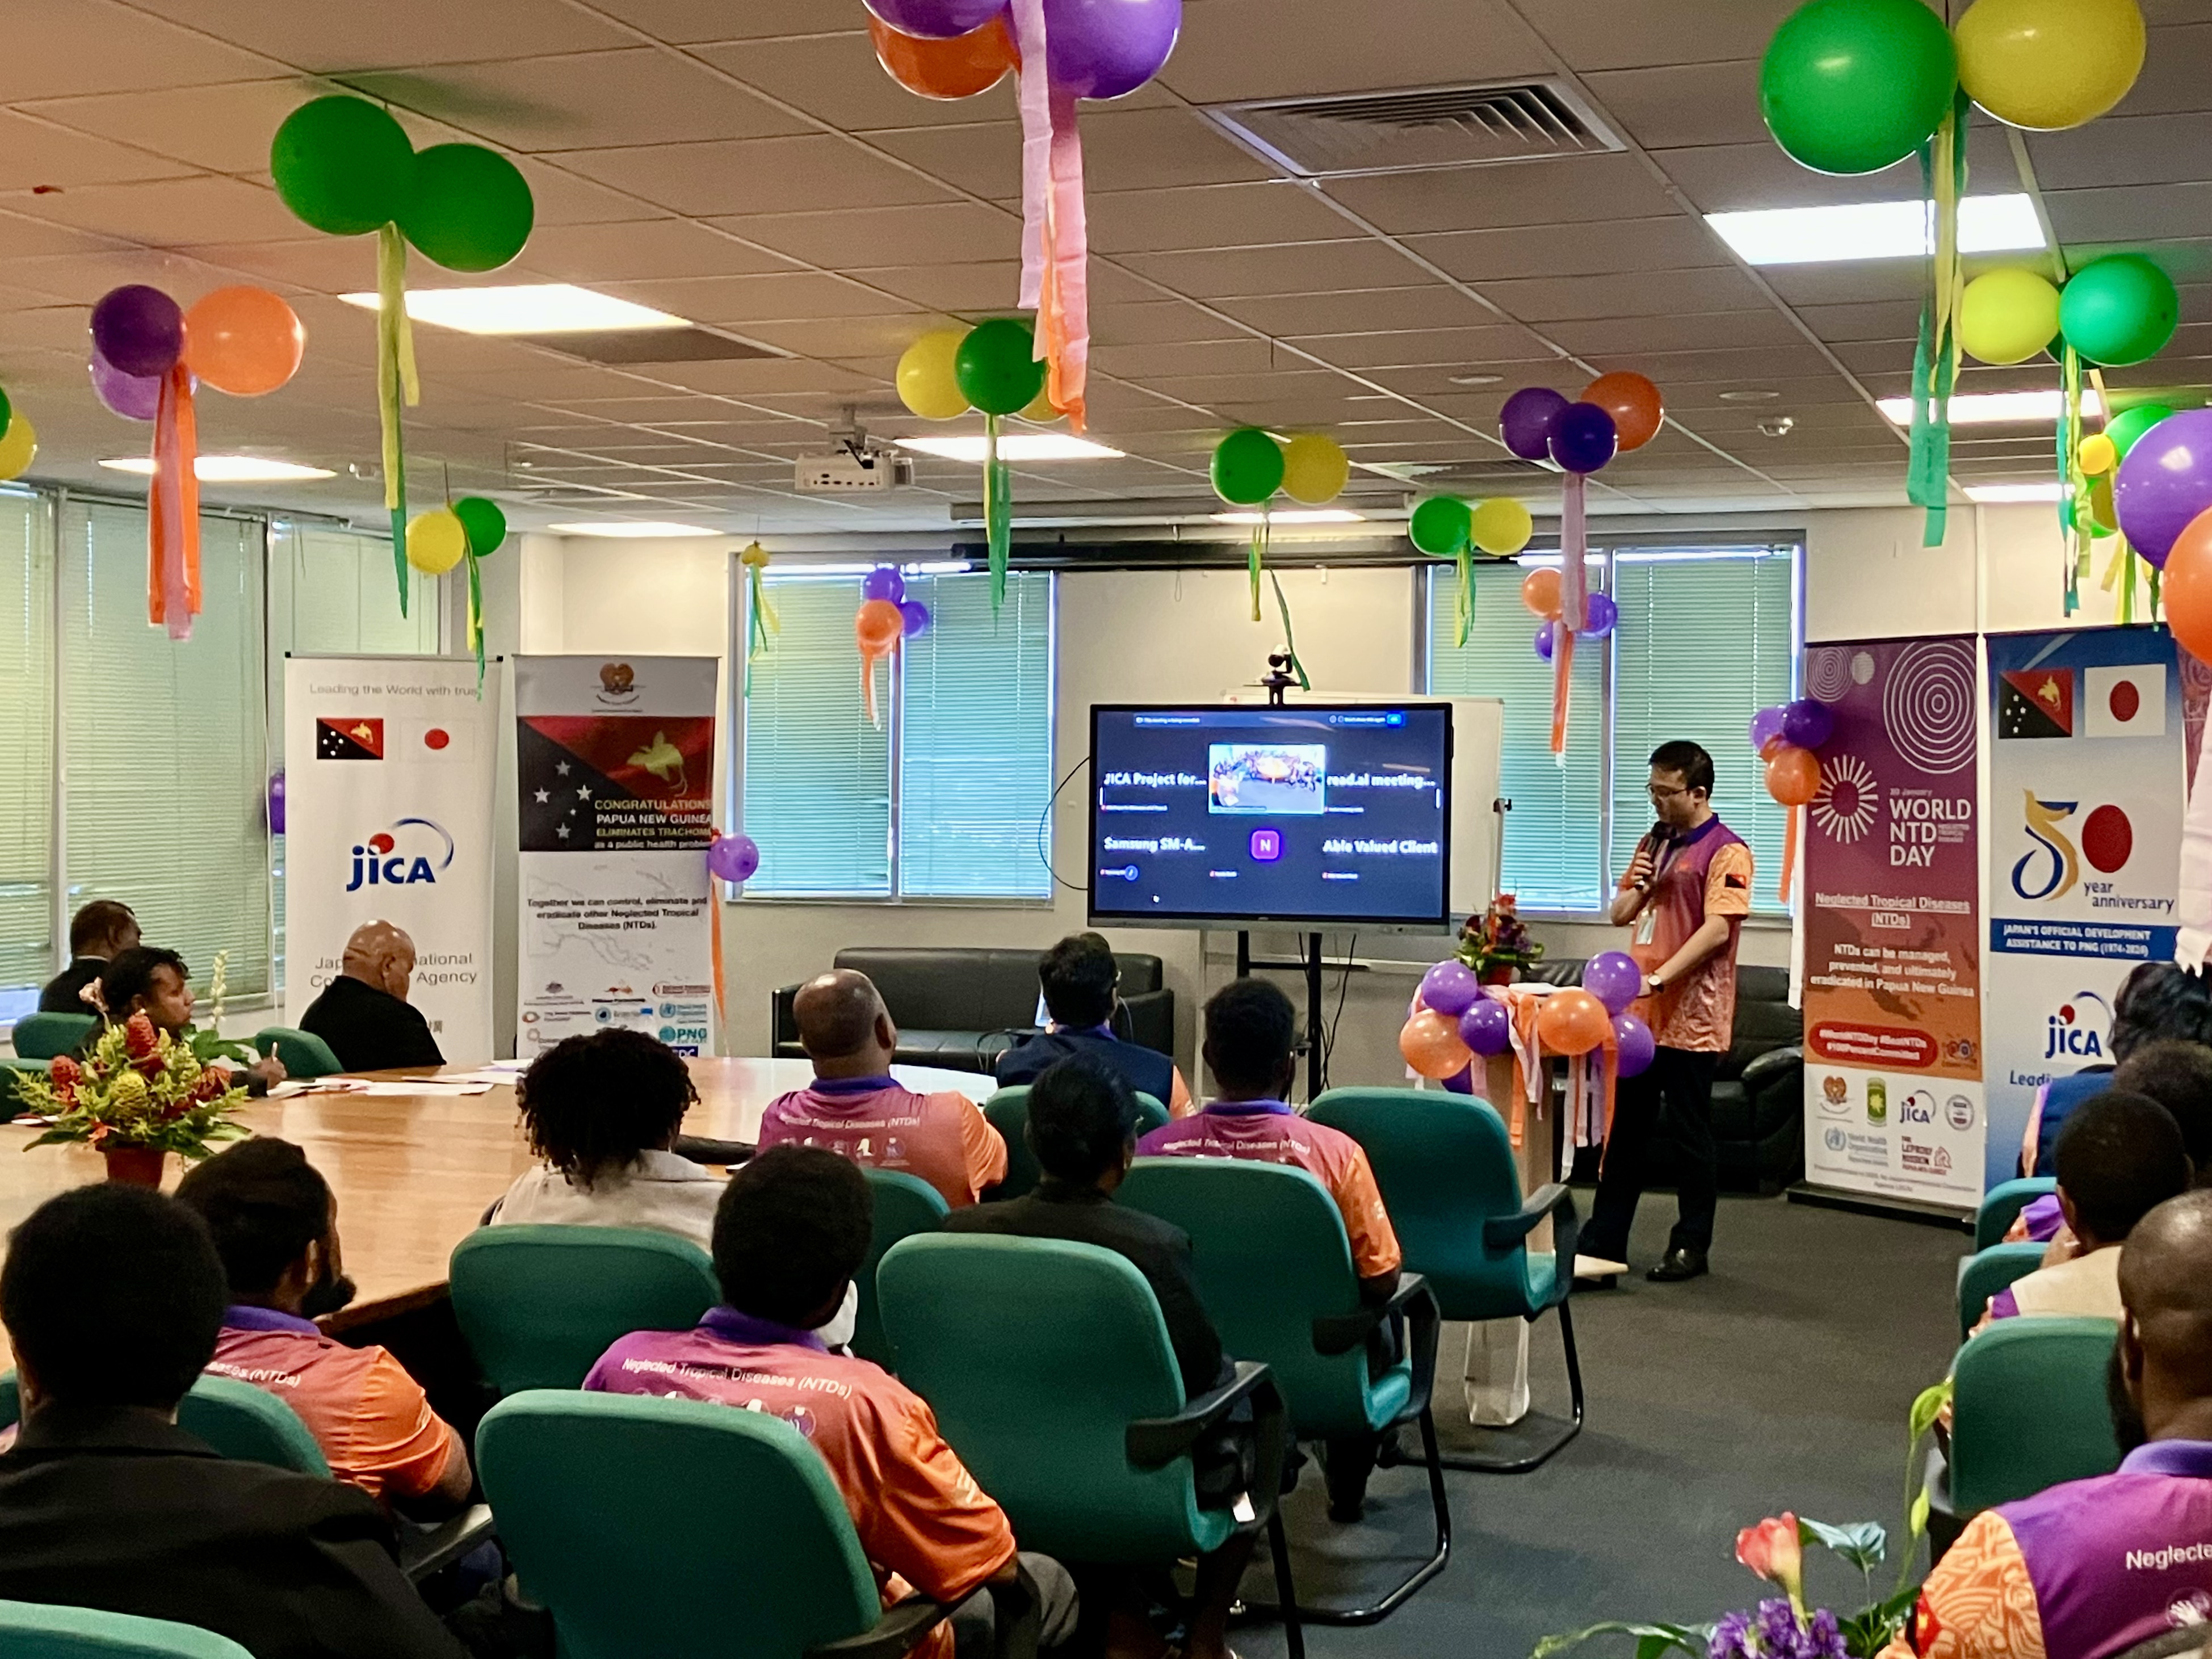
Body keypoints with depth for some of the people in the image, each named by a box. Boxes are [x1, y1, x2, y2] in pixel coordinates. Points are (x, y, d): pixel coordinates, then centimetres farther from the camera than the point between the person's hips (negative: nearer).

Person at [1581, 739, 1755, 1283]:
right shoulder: (1654, 843, 14)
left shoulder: (1726, 852, -10)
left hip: (1691, 1018, -7)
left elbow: (1716, 930, -20)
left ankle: (1692, 1247, 13)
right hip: (1639, 1012, 7)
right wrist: (1637, 889, -3)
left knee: (1689, 1135, 3)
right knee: (1627, 1128, 12)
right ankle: (1604, 1239, 18)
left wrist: (1658, 979, -27)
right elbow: (1620, 914, 19)